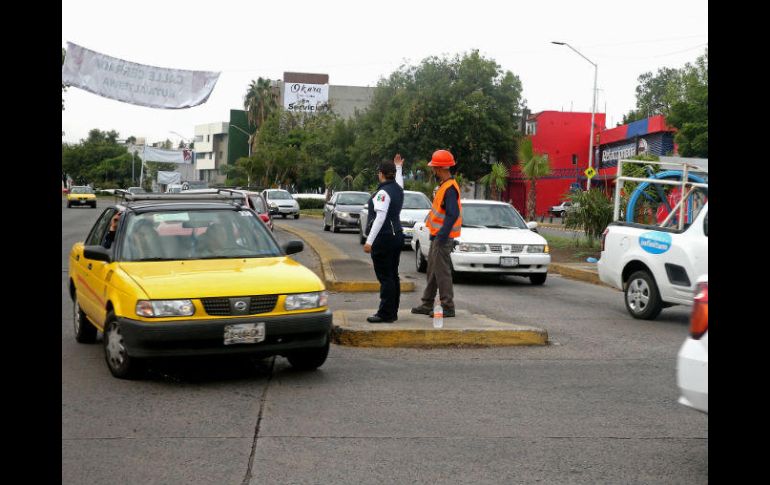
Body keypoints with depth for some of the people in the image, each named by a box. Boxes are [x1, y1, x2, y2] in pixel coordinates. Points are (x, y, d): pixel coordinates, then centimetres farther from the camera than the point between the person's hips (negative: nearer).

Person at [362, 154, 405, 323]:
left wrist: (370, 241, -24)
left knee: (385, 277, -8)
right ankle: (393, 312, 18)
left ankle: (385, 314, -7)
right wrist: (399, 167, 54)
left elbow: (380, 218, -23)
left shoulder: (383, 192, -16)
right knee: (393, 276, 12)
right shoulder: (398, 189, 10)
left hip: (383, 238, -9)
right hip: (397, 235, 9)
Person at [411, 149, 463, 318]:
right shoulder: (443, 185, 14)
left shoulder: (450, 188, -19)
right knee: (432, 271, 16)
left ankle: (448, 307, -2)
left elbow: (452, 214, -25)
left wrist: (442, 236, -25)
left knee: (442, 272, -7)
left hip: (443, 237, -11)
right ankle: (427, 305, 25)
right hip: (437, 236, 11)